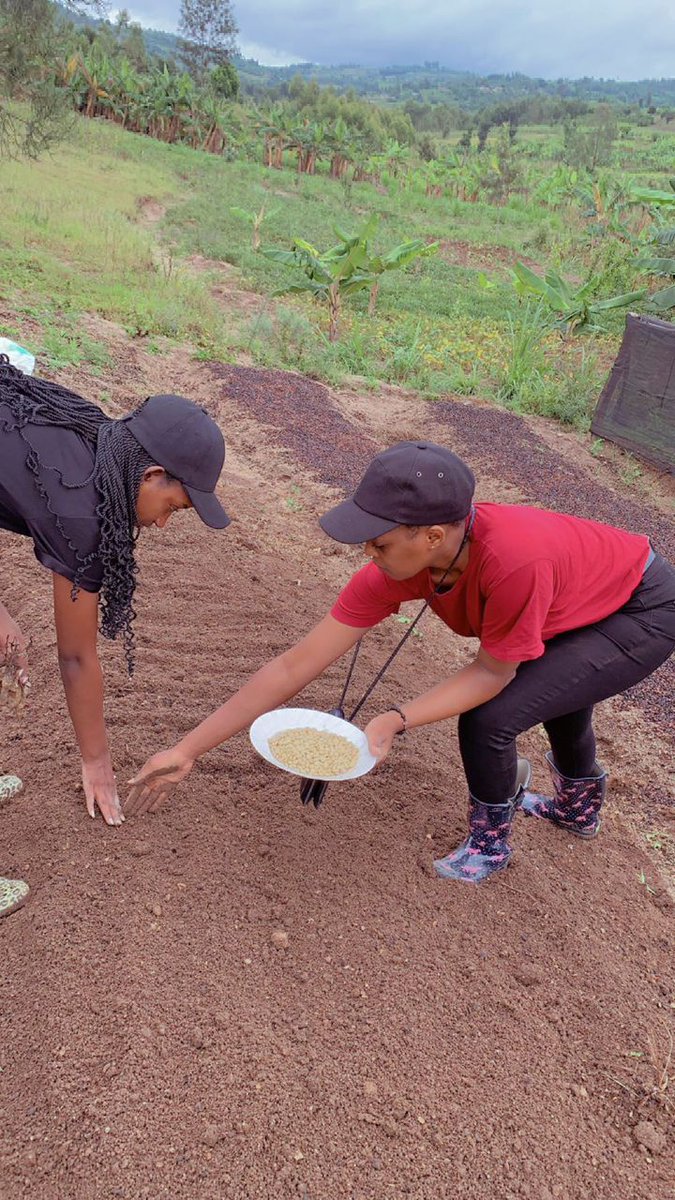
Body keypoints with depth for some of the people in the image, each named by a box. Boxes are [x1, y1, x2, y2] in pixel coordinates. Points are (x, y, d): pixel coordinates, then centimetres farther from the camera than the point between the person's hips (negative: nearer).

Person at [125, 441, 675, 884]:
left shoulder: (514, 562, -43)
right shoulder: (395, 567, -23)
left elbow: (492, 671, -25)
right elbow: (294, 666, -22)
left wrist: (396, 719, -37)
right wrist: (186, 750, -22)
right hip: (583, 600, 7)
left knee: (489, 718, -18)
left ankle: (490, 842, 11)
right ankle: (579, 807, 62)